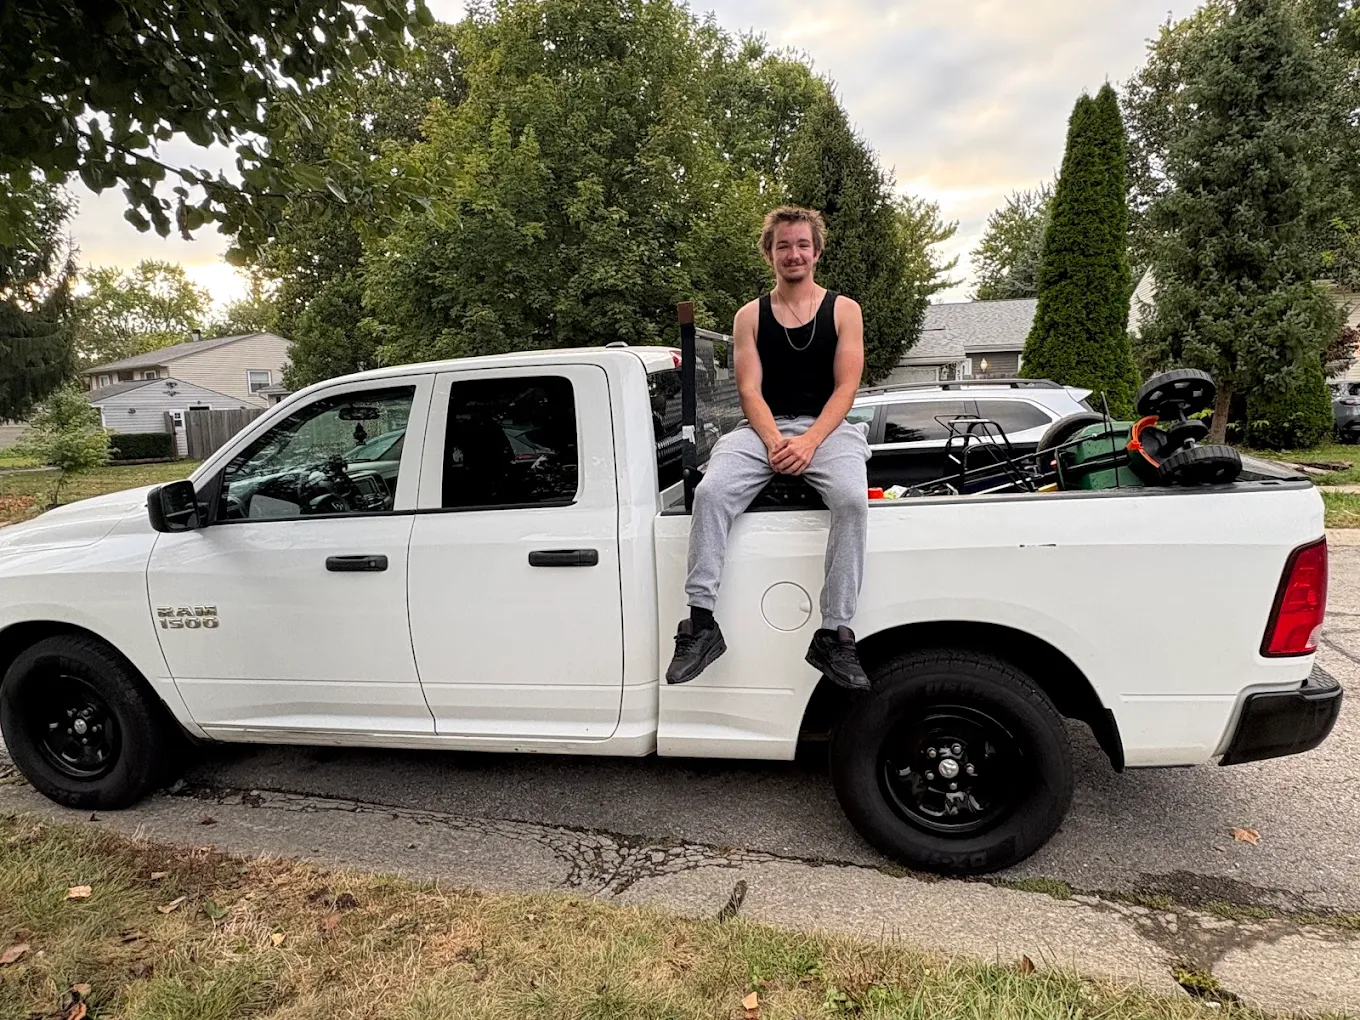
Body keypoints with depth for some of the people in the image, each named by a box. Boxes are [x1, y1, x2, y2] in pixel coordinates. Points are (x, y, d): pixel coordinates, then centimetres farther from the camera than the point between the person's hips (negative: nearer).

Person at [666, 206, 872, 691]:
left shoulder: (843, 310, 12)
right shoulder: (750, 316, 15)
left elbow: (846, 386, 1)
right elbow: (750, 389, 3)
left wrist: (809, 441, -16)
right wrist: (775, 441, -16)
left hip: (827, 428, -1)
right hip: (764, 429, 1)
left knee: (852, 500, -33)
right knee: (709, 492, -28)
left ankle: (834, 634, -26)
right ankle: (701, 623, -25)